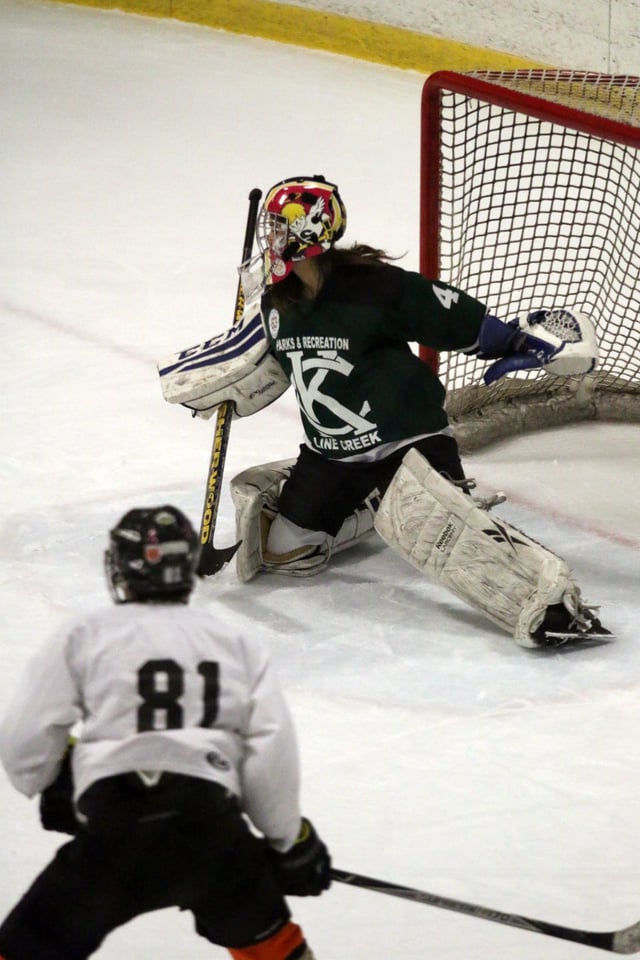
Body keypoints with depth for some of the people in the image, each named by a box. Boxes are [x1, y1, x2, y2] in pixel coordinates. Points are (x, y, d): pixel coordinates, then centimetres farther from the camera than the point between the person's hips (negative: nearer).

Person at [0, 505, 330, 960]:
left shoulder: (83, 638, 9)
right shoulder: (236, 643, 17)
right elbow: (272, 751, 10)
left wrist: (51, 787, 27)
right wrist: (292, 841, 21)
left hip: (116, 833, -2)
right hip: (213, 827, 2)